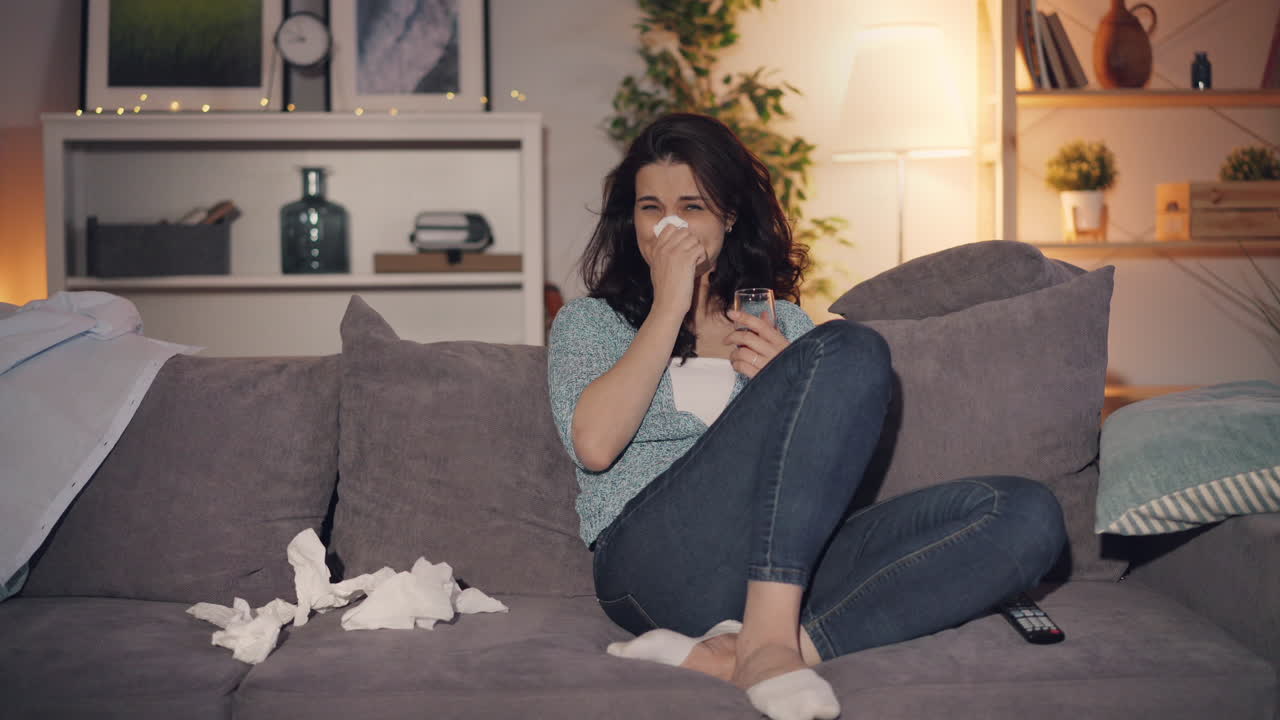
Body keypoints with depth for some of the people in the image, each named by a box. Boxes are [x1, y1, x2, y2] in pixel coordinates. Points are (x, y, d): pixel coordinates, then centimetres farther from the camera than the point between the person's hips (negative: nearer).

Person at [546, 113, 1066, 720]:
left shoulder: (784, 322, 27)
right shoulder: (589, 321, 19)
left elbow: (831, 462, 18)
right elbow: (594, 444, -3)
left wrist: (787, 382, 0)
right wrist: (669, 307, 2)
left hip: (786, 567, 5)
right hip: (655, 559, -4)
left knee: (1028, 514, -20)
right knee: (852, 348, -22)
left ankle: (727, 656, -33)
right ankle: (768, 643, -33)